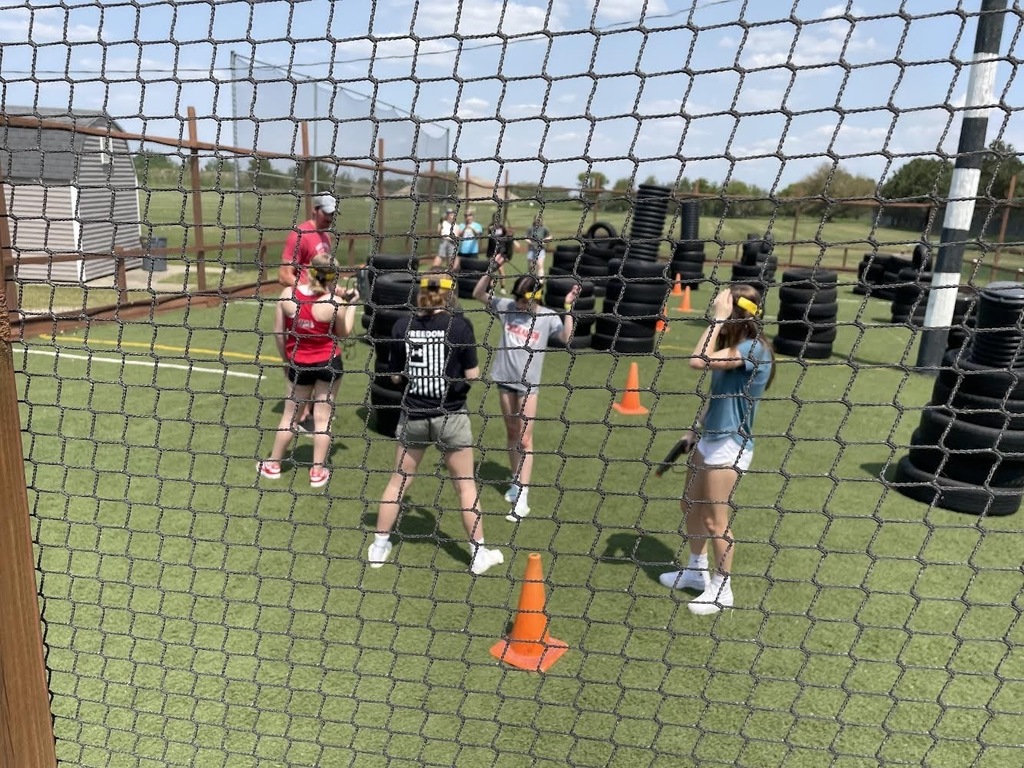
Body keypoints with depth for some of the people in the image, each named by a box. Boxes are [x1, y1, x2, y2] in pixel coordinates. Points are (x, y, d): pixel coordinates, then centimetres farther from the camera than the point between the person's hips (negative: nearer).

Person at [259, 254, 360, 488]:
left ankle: (273, 465, 31)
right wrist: (351, 304, 9)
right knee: (323, 417, 9)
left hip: (299, 365, 2)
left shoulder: (287, 294, -10)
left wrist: (285, 360, 13)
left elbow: (278, 333, -3)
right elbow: (343, 334, 0)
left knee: (290, 415, 17)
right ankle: (318, 471, 17)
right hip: (328, 364, -2)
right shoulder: (335, 303, -17)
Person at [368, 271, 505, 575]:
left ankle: (379, 547, 28)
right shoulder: (459, 325, -11)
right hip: (450, 416, -2)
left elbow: (396, 376, 2)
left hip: (413, 415, 2)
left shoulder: (402, 326, -4)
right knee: (466, 484, 12)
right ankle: (479, 553, 22)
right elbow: (472, 375, -9)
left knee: (398, 481, 17)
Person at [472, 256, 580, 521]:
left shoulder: (548, 317, -8)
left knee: (525, 439, -5)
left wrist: (568, 308, -30)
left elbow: (566, 337, -23)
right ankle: (516, 481, 31)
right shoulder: (507, 307, 0)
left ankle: (522, 497, -5)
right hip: (505, 379, 4)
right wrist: (491, 271, -9)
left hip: (528, 384, -4)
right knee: (511, 433, 15)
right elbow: (478, 294, 4)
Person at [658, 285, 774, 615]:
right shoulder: (733, 346, 8)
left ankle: (721, 590, 21)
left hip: (729, 446, -9)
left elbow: (698, 361, -33)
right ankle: (696, 570, 38)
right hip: (709, 439, 9)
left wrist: (718, 320, -26)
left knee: (715, 520, 2)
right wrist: (698, 426, 20)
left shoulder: (753, 349, -21)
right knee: (690, 505, 19)